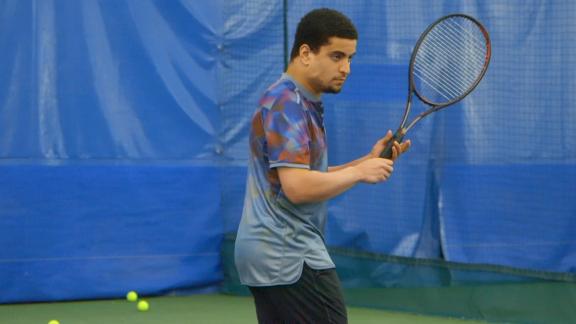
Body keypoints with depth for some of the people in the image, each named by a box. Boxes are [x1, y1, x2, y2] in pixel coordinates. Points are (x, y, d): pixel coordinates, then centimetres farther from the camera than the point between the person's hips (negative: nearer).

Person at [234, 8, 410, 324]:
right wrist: (359, 173, -14)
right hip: (292, 258, -10)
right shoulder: (287, 103, -15)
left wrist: (369, 161, 10)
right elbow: (298, 187, -25)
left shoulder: (302, 103, 18)